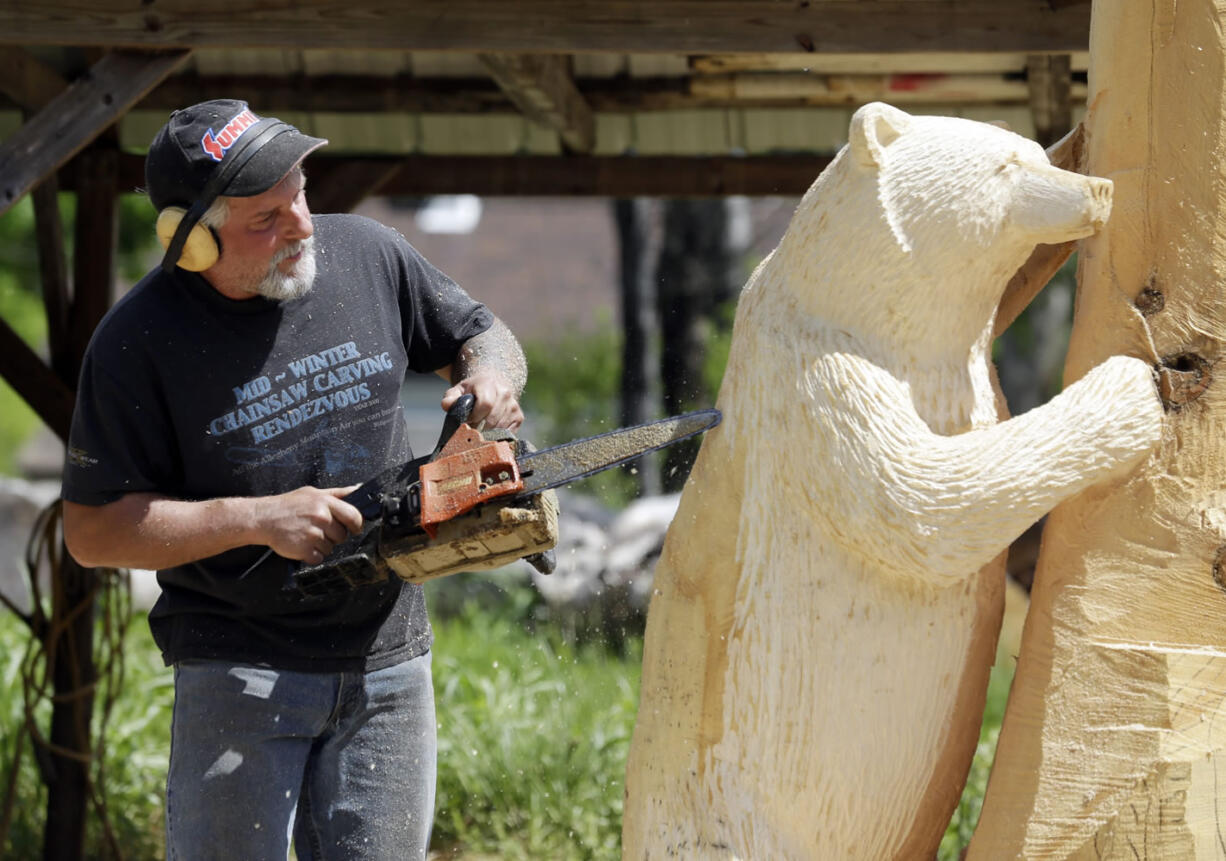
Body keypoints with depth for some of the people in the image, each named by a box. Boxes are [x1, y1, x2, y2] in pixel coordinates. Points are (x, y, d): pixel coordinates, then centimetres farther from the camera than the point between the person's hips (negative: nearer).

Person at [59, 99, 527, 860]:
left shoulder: (367, 256, -1)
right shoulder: (140, 341, -13)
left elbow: (482, 336, 15)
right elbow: (91, 530, -12)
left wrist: (494, 377, -10)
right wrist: (258, 519, -20)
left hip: (388, 662, 4)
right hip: (240, 673, -4)